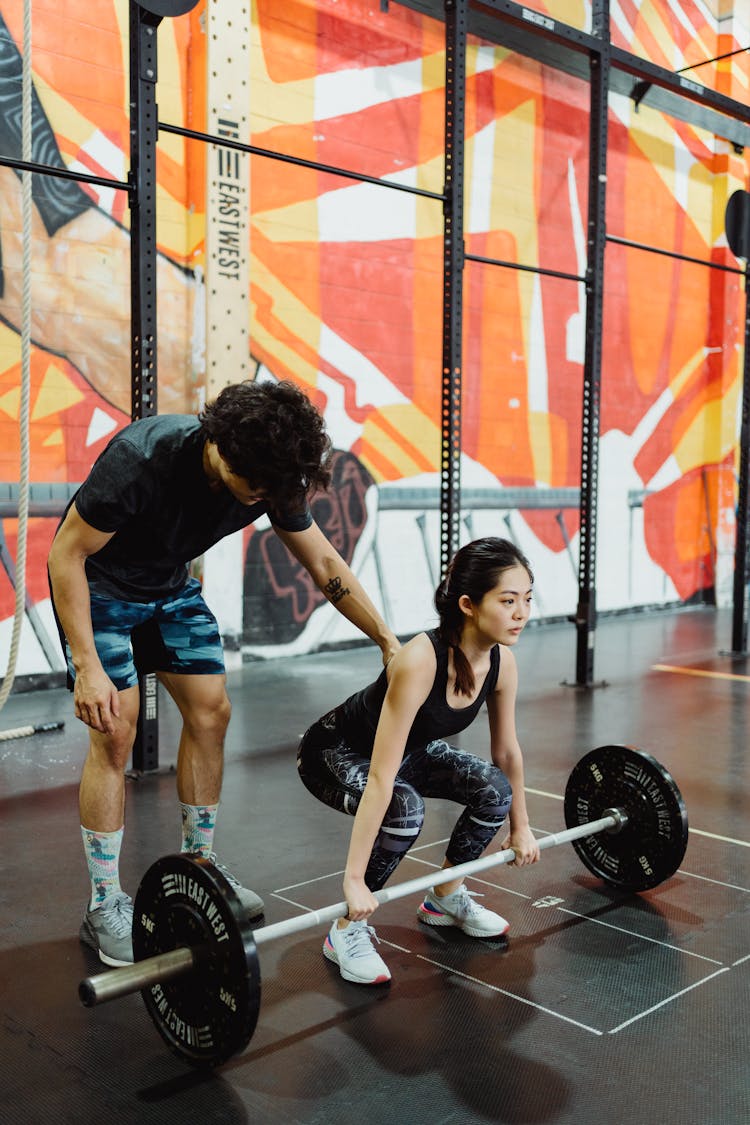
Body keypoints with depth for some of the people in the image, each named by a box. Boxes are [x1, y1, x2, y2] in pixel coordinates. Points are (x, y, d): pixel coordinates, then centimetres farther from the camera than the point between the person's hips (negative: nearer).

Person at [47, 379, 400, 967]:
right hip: (97, 585, -6)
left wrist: (390, 641, -9)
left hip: (170, 586, 6)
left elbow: (324, 563, -6)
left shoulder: (272, 477, -20)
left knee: (210, 711, 1)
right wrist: (88, 667, -30)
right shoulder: (141, 459, -37)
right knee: (116, 731, -12)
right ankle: (105, 906, 1)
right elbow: (66, 554, -27)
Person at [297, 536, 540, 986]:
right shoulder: (420, 661, -39)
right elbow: (380, 777, -39)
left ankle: (446, 897, 11)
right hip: (334, 752, -7)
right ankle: (347, 929, -12)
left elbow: (507, 752, 1)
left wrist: (521, 826, 10)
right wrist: (354, 879, -37)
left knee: (494, 789, -13)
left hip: (412, 748, 7)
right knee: (405, 808, -34)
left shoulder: (501, 662, -17)